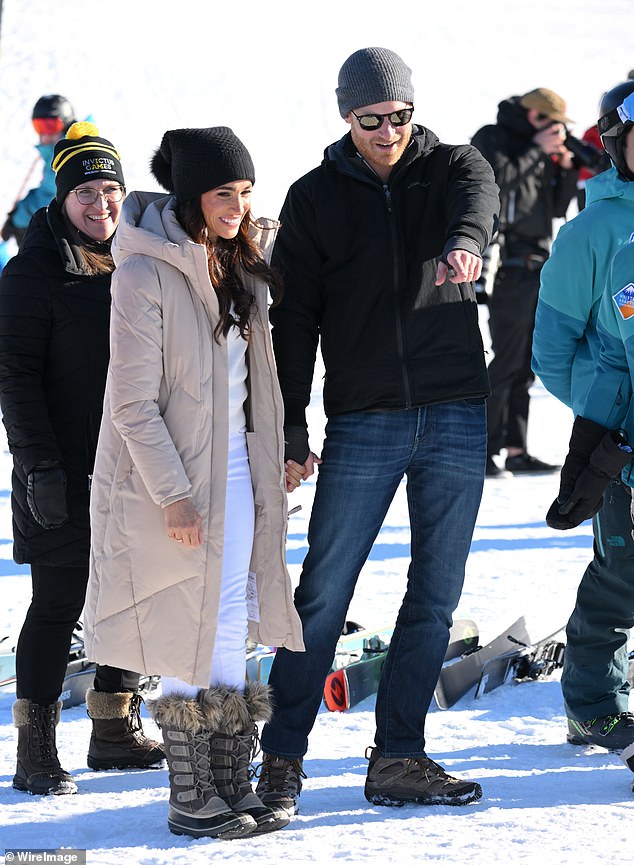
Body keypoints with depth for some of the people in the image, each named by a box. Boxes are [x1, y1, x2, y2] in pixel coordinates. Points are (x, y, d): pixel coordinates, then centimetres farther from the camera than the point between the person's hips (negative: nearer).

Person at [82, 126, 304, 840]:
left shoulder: (242, 266, 8)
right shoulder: (145, 274, -15)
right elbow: (133, 402, -16)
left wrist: (276, 458, 16)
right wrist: (173, 494, -18)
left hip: (238, 468, 7)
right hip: (172, 476, -7)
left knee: (233, 627, 8)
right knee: (189, 641, -3)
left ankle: (232, 786, 15)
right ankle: (190, 799, 5)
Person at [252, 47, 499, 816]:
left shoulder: (451, 166, 6)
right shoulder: (315, 198, 4)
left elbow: (479, 198, -20)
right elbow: (294, 320, 3)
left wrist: (465, 242, -44)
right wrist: (288, 428, -5)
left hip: (457, 415, 2)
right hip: (363, 421, -2)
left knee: (436, 598, 5)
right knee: (323, 593, -3)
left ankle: (398, 759, 14)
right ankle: (282, 758, 6)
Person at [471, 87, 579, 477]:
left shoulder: (539, 152, 18)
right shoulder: (491, 140, -4)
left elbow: (558, 208, 20)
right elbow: (501, 183, -21)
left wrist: (566, 167, 5)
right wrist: (537, 151, -15)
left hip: (538, 266, 9)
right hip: (509, 266, -9)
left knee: (526, 366, 8)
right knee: (507, 361, -12)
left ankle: (516, 451, 11)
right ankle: (483, 452, -9)